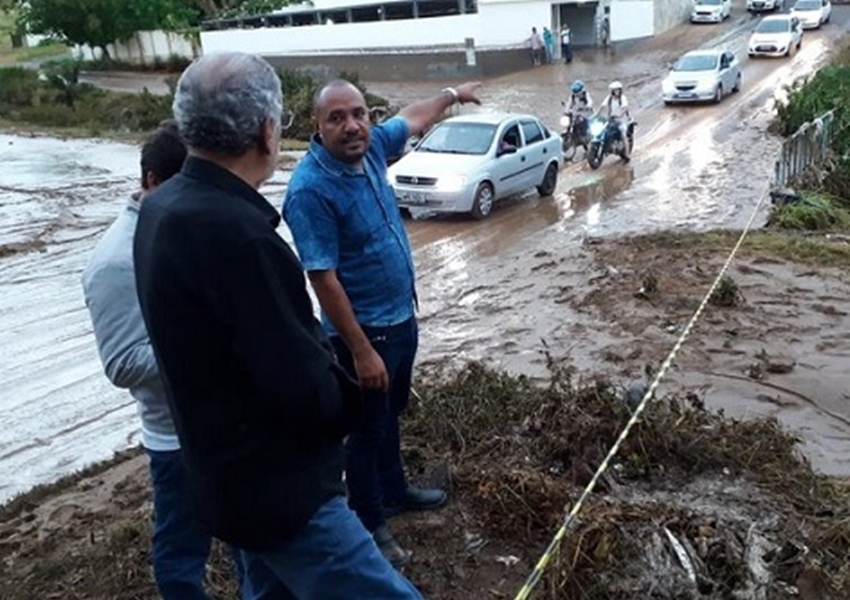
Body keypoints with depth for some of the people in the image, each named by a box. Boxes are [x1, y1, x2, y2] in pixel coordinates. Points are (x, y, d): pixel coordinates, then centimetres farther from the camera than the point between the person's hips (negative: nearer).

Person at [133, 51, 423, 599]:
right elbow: (307, 389, -25)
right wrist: (343, 402, -5)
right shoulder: (233, 230, -28)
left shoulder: (163, 206, 1)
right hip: (279, 485, -10)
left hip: (237, 471, 10)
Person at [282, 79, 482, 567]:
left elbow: (412, 120, 20)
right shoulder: (311, 190, -25)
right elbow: (324, 280, -25)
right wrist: (361, 351, -24)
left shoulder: (370, 147, -3)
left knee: (392, 414, 25)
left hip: (402, 316, 8)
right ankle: (370, 525, 29)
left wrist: (453, 95, 33)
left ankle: (394, 491, 46)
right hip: (364, 329, -8)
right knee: (368, 428, 9)